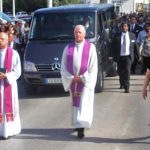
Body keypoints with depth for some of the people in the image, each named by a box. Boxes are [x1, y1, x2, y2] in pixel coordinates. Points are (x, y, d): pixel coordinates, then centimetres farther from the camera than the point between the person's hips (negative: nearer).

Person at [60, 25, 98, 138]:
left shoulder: (91, 47, -1)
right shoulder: (68, 48, 6)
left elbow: (93, 67, -4)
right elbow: (63, 67, 4)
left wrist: (83, 78, -12)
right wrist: (72, 77, -9)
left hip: (86, 81, -3)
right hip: (72, 81, 3)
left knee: (84, 103, -8)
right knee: (75, 103, 11)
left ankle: (81, 127, -13)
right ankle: (78, 124, 24)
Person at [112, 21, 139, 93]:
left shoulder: (132, 35, 3)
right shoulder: (117, 36, 0)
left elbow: (135, 46, 8)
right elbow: (114, 47, 1)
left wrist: (138, 55, 10)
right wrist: (115, 56, -5)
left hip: (128, 56, -1)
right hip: (120, 57, 1)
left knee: (127, 71, -13)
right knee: (120, 72, 12)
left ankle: (127, 88, -11)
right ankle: (122, 84, 37)